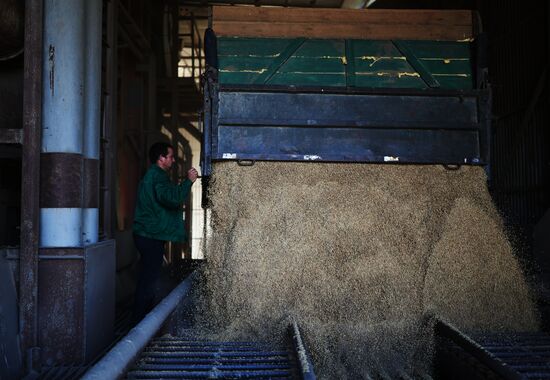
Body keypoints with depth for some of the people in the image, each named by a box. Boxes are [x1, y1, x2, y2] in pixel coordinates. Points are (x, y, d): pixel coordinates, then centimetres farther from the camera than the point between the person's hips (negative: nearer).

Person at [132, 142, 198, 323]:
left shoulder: (152, 175, 20)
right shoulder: (158, 176, -15)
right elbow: (173, 198, -31)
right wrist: (188, 181, -22)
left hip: (148, 235, 11)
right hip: (152, 235, -11)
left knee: (148, 277, 16)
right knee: (149, 278, -6)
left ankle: (142, 318, 25)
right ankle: (142, 320, 1)